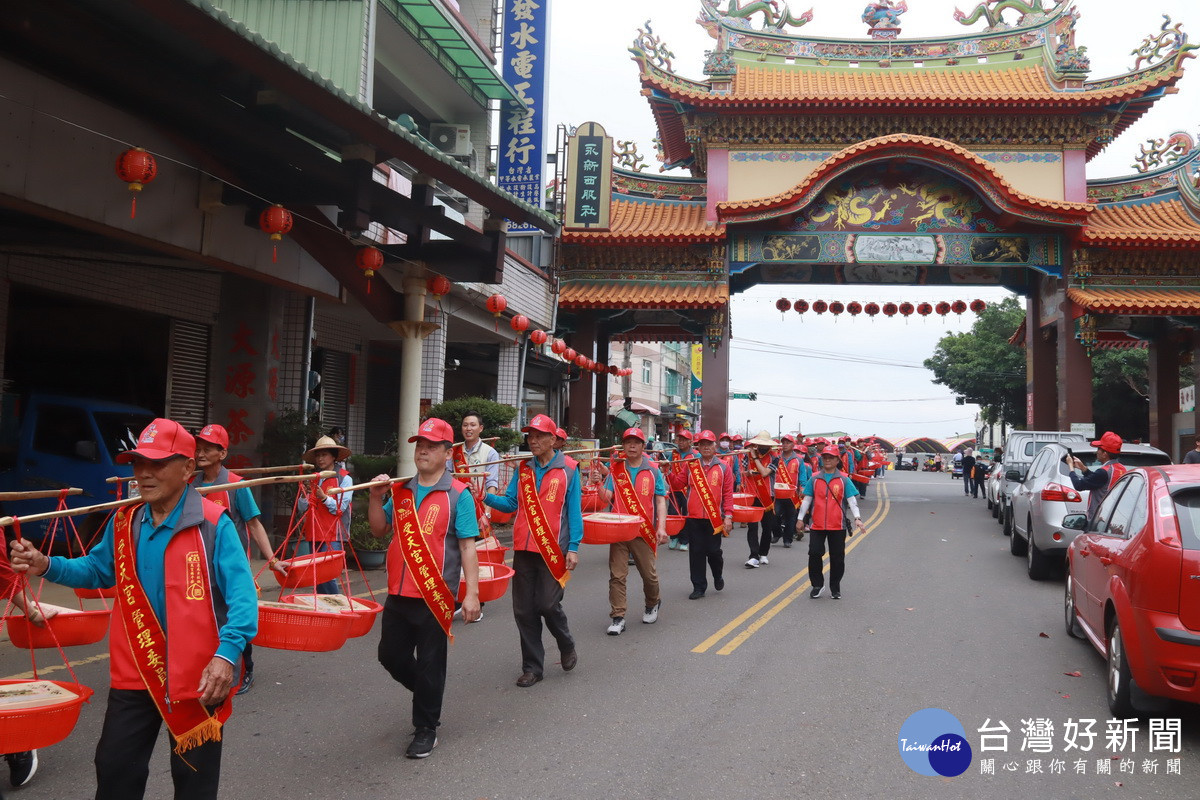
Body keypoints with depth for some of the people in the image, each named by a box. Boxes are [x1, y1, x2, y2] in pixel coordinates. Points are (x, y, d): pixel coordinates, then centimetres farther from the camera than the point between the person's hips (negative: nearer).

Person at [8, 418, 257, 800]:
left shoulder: (213, 524, -15)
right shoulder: (124, 523, 4)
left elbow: (242, 595, -20)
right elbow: (98, 570, 21)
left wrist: (227, 654, -31)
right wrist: (47, 566, 3)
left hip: (198, 678, -5)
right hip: (134, 674, 5)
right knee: (114, 769, 15)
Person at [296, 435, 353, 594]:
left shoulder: (344, 479, -1)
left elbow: (340, 508, -9)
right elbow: (302, 509, 13)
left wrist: (324, 498, -24)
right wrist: (304, 495, -7)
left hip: (332, 536, -6)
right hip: (313, 535, 6)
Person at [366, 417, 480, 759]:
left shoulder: (458, 494, -7)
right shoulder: (400, 490, 8)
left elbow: (468, 546, -10)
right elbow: (379, 530, 12)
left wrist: (472, 593, -15)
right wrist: (376, 498, -4)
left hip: (435, 596, -5)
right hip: (398, 592, 6)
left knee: (429, 664, 5)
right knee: (391, 655, 15)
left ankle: (426, 729, 23)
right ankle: (425, 692, 42)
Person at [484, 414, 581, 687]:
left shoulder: (568, 470, -1)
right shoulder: (522, 468, 11)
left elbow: (574, 511, -2)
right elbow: (511, 503, 8)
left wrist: (573, 547, -8)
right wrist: (487, 498, -10)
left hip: (553, 549, -4)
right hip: (524, 548, 4)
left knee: (548, 604, -6)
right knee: (524, 610, 6)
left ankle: (567, 647, 25)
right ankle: (532, 667, 19)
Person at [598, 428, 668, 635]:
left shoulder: (653, 471, 5)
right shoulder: (616, 470, 7)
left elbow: (660, 501, 3)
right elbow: (607, 498, -1)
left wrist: (661, 527, -8)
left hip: (644, 532, 0)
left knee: (649, 574, 8)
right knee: (617, 575, -3)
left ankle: (653, 604, 37)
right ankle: (618, 618, 3)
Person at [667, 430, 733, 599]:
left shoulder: (723, 468, 3)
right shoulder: (689, 465, 6)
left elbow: (728, 494, 1)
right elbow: (678, 484, 5)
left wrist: (728, 516, -5)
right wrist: (669, 473, -12)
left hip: (714, 519, -1)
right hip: (694, 518, 1)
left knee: (713, 551, 4)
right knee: (696, 552, 4)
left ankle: (718, 575, 34)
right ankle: (699, 587, 15)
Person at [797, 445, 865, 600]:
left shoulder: (844, 480, 2)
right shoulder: (814, 479, 6)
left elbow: (852, 500, -2)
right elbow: (807, 500, 10)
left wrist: (857, 518, -14)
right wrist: (800, 519, 9)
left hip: (837, 526, -1)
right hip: (817, 525, 1)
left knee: (837, 557, 6)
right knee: (814, 553, -4)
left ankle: (835, 588, 20)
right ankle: (817, 585, 12)